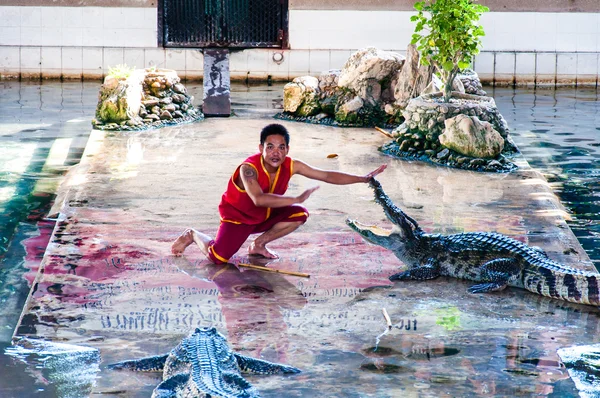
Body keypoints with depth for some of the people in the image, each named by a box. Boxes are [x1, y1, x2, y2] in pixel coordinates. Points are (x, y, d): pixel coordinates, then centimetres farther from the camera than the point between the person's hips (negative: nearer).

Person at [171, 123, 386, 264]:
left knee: (300, 214, -16)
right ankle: (193, 235, 12)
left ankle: (259, 245, 5)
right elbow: (258, 199, -51)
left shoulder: (291, 166, -17)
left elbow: (327, 176, -12)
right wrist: (297, 198, -54)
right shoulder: (249, 168, -34)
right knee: (218, 257, -24)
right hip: (237, 216, -6)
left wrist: (364, 178, -17)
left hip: (265, 216, 6)